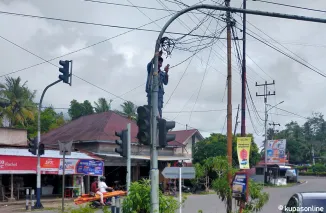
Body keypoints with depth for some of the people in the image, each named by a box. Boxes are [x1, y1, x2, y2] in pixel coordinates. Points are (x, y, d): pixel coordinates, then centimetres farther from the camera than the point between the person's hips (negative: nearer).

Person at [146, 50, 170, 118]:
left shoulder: (162, 73, 20)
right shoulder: (151, 71, 15)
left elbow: (166, 82, 5)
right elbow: (149, 65, -8)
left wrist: (166, 72, -9)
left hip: (159, 92, 1)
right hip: (151, 91, -1)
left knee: (159, 108, -13)